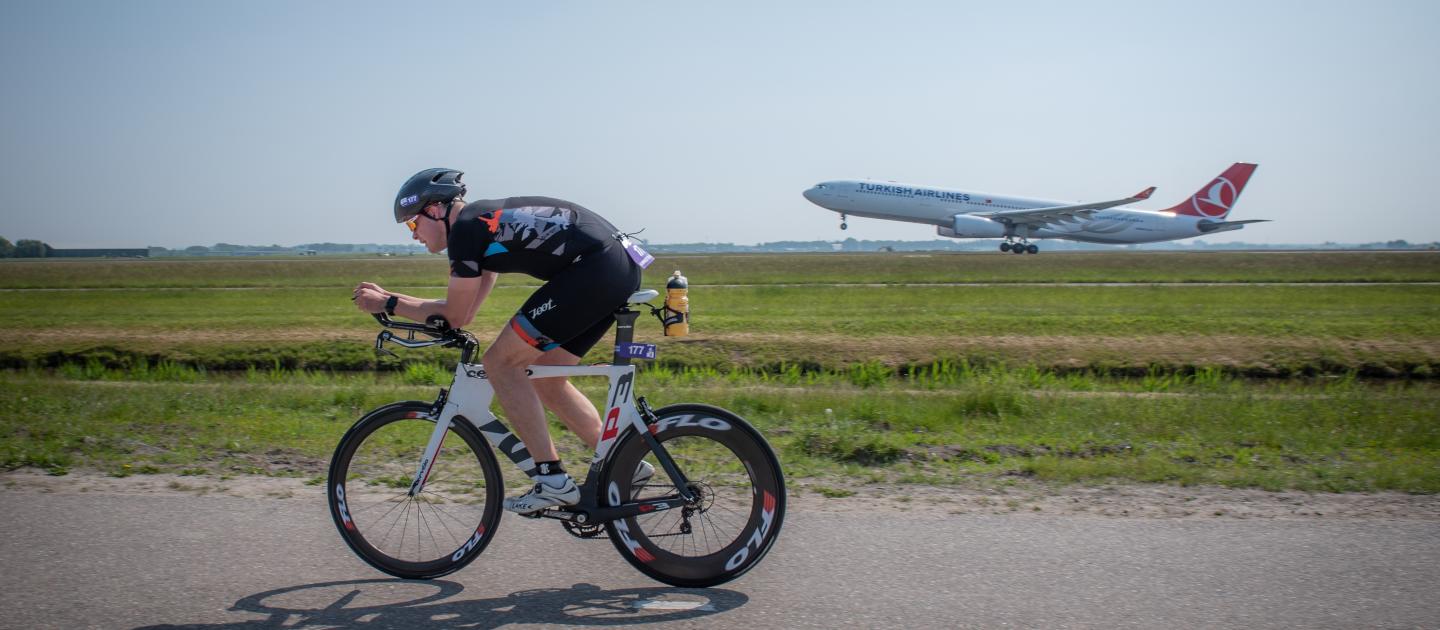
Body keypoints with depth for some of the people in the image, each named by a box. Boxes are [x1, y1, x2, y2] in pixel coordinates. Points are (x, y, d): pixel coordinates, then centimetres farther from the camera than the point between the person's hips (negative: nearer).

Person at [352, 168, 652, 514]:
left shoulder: (465, 228, -4)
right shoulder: (487, 223, 25)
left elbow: (453, 317, 2)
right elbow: (464, 312, 29)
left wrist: (388, 304, 13)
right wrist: (390, 296, 31)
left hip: (595, 270, -10)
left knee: (500, 361, -3)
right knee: (544, 379, 17)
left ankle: (553, 480, -3)